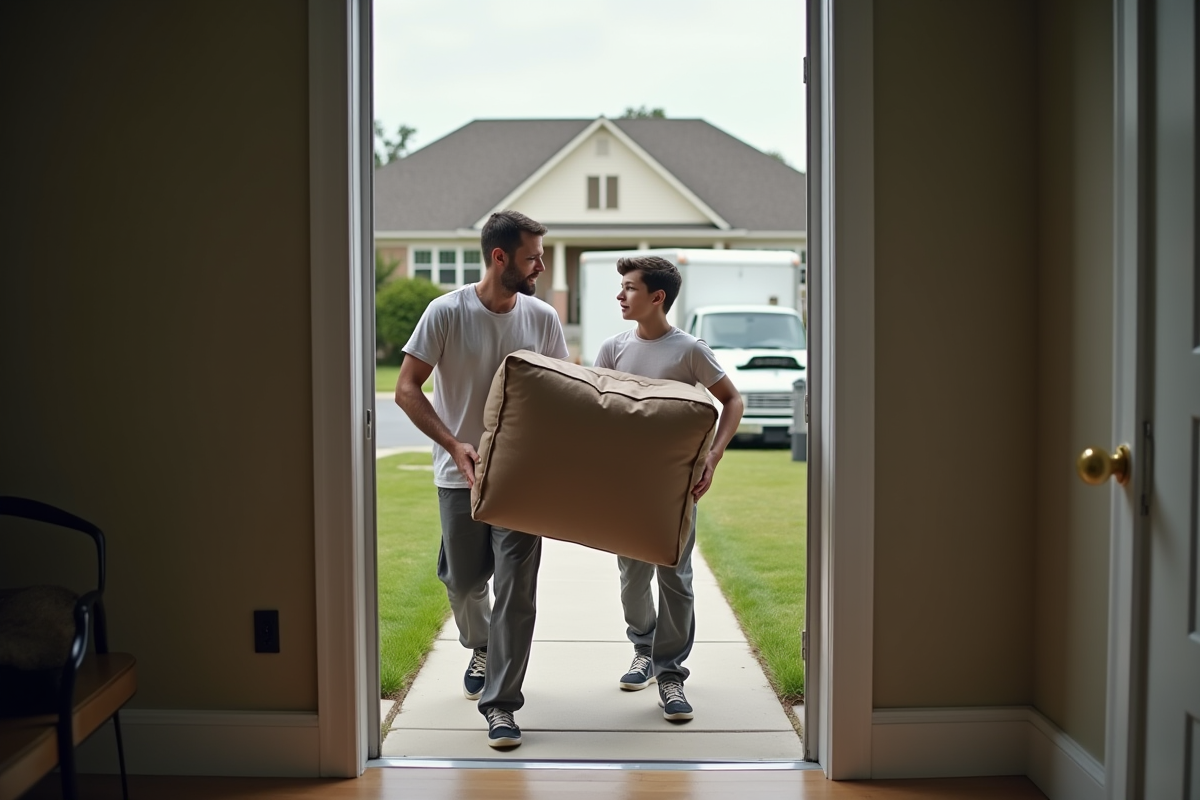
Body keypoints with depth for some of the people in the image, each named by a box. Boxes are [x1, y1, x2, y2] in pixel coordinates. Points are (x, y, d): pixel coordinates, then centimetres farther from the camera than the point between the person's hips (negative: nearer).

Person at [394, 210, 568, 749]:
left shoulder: (542, 319, -1)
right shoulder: (447, 313, -10)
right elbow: (407, 388, -10)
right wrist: (454, 444, -20)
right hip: (461, 475, -1)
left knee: (516, 589, -4)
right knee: (463, 581, 14)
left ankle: (500, 702, 5)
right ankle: (481, 649, 45)